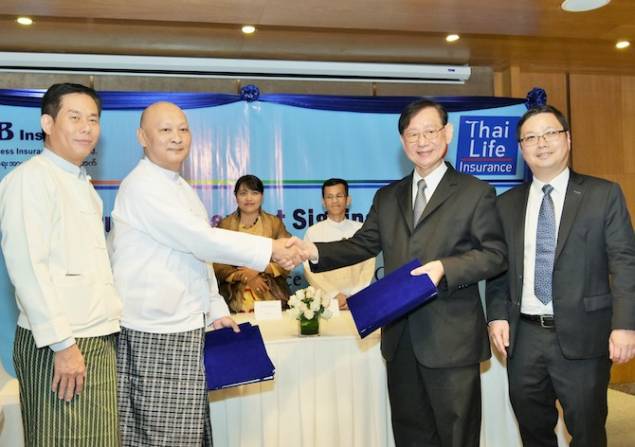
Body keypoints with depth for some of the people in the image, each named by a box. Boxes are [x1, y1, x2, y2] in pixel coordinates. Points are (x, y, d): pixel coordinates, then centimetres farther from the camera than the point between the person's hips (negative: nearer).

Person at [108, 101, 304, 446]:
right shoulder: (142, 186, -13)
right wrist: (270, 249, -15)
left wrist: (216, 310, 15)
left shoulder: (181, 187, 16)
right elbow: (202, 240, -19)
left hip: (185, 327, 8)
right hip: (154, 333, -8)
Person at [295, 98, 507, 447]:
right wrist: (315, 250, -8)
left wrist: (445, 267, -20)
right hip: (400, 338, 5)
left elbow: (495, 255, -5)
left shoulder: (475, 193, 0)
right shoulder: (387, 197, 14)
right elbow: (362, 244, 8)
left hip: (452, 339, -4)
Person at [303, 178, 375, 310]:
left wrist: (353, 297, -7)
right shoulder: (313, 232, 5)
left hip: (357, 300, 0)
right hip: (324, 299, 0)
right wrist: (334, 295, -9)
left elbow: (368, 268, 4)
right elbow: (311, 271, 0)